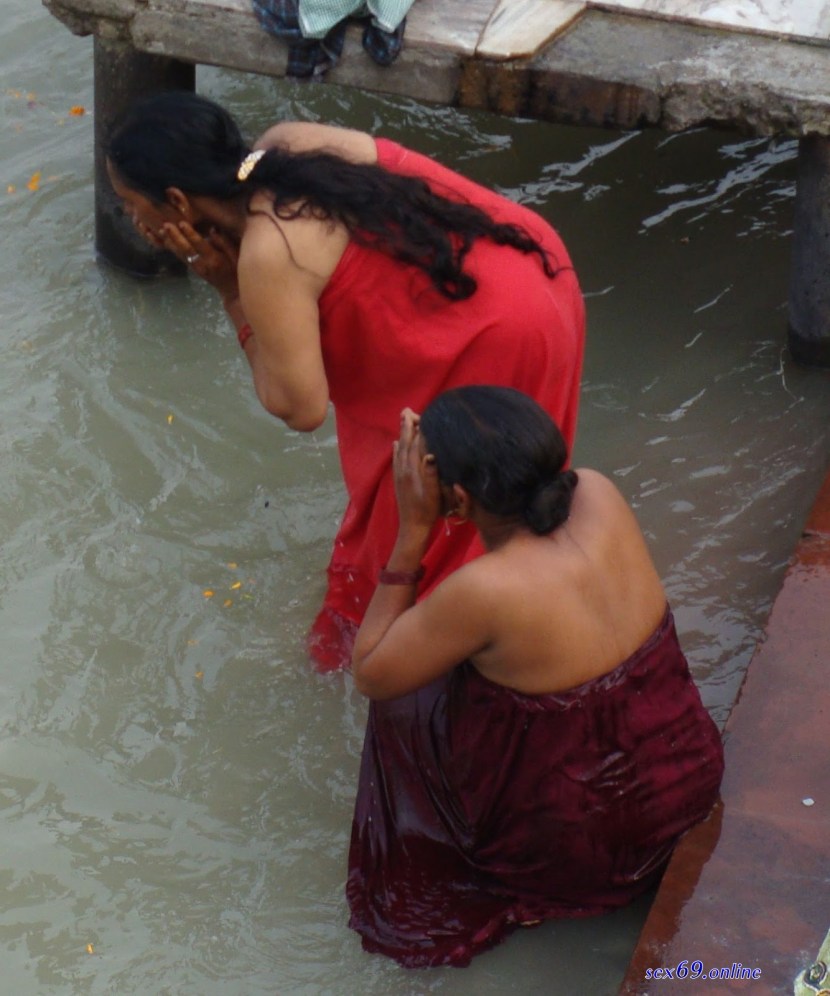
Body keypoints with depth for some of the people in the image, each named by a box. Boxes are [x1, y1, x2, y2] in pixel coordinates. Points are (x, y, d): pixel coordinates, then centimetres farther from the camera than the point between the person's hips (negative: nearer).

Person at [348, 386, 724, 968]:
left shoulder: (484, 592, -32)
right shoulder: (600, 496, -15)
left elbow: (369, 674, -13)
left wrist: (413, 529, -17)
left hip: (578, 848, -5)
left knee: (408, 696, 14)